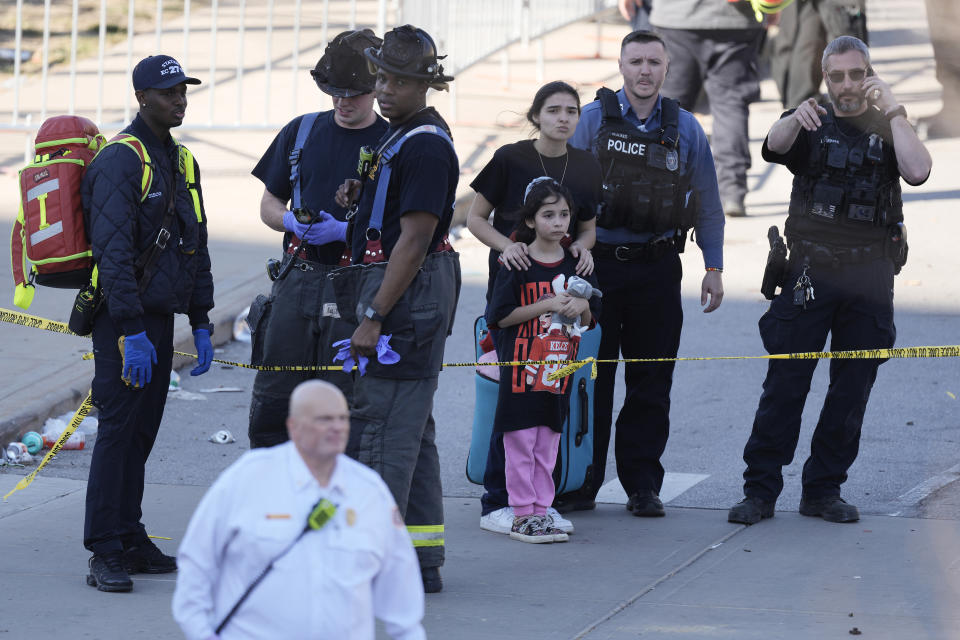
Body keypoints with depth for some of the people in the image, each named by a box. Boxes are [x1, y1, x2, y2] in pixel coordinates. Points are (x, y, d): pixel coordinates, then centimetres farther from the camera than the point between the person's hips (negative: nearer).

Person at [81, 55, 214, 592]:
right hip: (124, 320, -8)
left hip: (161, 317, 8)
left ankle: (130, 540, 17)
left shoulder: (183, 162, 15)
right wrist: (131, 333, -24)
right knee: (118, 430, -9)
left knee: (143, 431, 11)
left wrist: (202, 324, 15)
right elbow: (114, 252, -19)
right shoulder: (120, 160, -13)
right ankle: (105, 553, -8)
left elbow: (196, 247, 21)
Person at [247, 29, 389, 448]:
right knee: (271, 402, 3)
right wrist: (292, 221, -5)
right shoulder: (302, 132, 11)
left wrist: (344, 230, -16)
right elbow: (269, 204, 17)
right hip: (297, 274, 3)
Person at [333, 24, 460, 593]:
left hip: (406, 295, -11)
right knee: (411, 430, 13)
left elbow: (415, 240, -21)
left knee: (380, 429, -9)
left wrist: (374, 317, -22)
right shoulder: (400, 136, 15)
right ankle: (423, 561, 18)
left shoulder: (425, 146, -17)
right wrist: (360, 198, 8)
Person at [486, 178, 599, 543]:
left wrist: (582, 306, -7)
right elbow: (501, 317, -10)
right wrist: (547, 306, -16)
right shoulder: (518, 264, -6)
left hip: (558, 372, 5)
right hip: (521, 369, -5)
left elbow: (589, 322, 16)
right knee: (521, 444, -2)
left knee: (548, 445, 8)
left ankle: (541, 511, 14)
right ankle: (521, 516, 2)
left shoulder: (574, 264, 10)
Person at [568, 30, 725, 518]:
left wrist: (714, 267, 7)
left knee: (651, 385, 4)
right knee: (590, 380, 1)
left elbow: (707, 205, 12)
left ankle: (643, 486, 11)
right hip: (597, 266, -1)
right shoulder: (591, 121, 2)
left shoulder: (685, 130, 7)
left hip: (656, 270, 1)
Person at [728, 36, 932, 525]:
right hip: (810, 273, -2)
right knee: (785, 385, -5)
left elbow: (917, 172, -11)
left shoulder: (887, 130, 8)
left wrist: (893, 112, -15)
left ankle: (824, 490, 15)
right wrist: (795, 118, -38)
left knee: (851, 390, 5)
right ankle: (760, 490, -2)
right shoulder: (811, 126, 6)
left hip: (869, 280, 2)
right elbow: (773, 147, -17)